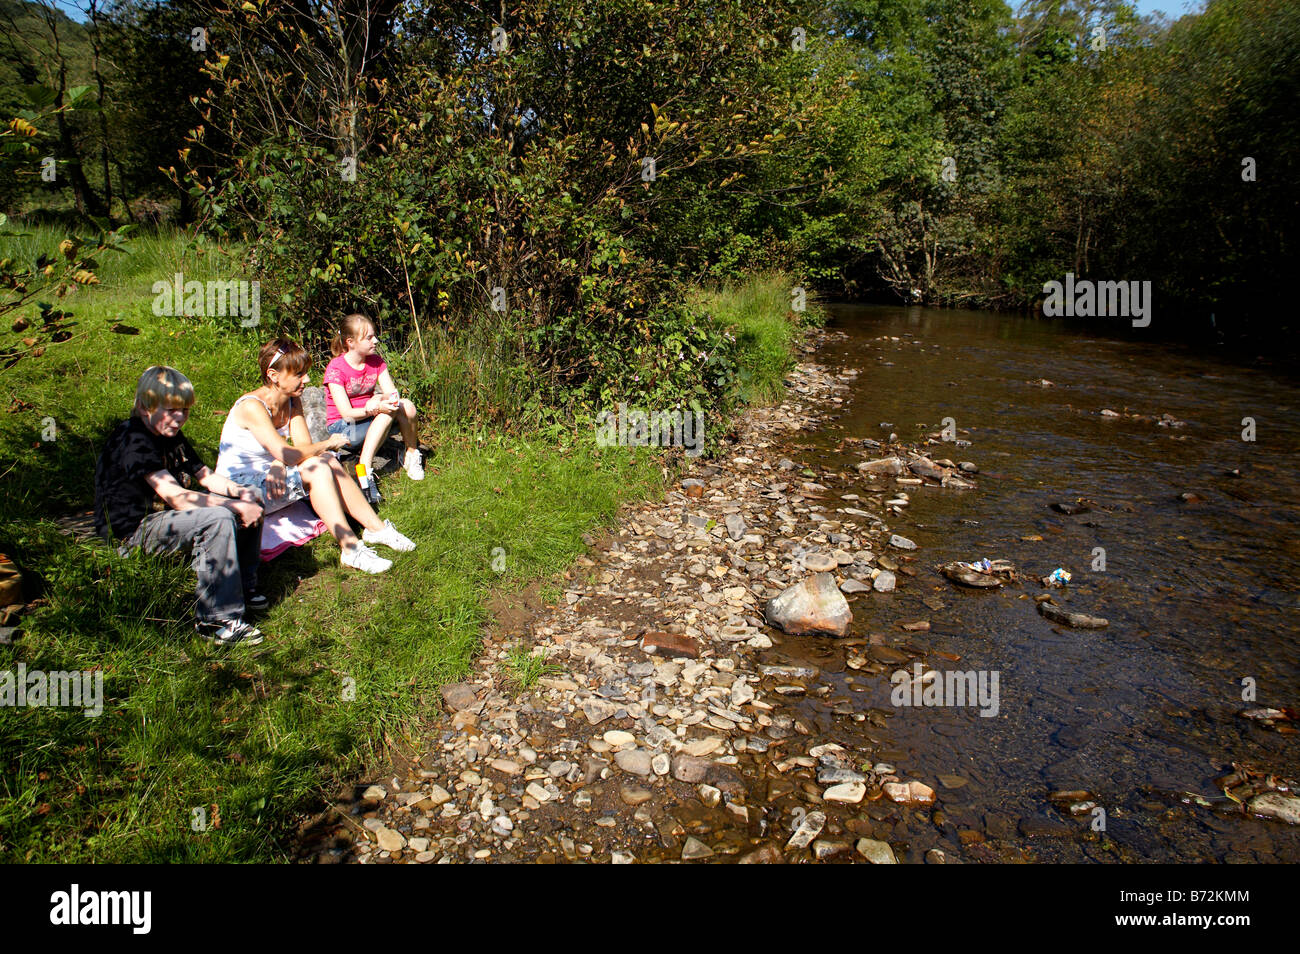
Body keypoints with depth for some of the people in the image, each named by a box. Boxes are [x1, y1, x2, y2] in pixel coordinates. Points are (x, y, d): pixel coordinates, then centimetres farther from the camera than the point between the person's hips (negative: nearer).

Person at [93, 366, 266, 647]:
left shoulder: (172, 436, 12)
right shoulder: (133, 439, -20)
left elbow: (204, 475, 11)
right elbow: (176, 497, -29)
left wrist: (240, 492, -10)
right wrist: (236, 506, -29)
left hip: (163, 517, 10)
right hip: (132, 531, -10)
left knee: (250, 505, 3)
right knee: (217, 519, -33)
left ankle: (243, 587, 13)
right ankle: (218, 620, -29)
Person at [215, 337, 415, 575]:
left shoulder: (293, 401, 1)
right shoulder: (252, 407, -25)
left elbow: (303, 447, -7)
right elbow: (288, 455, -31)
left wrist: (278, 465, -28)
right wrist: (328, 443, -17)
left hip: (270, 478, 8)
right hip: (241, 489, -8)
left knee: (328, 461, -15)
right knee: (318, 469, -26)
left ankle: (376, 528, -13)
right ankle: (351, 549, -30)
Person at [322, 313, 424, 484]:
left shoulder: (376, 362, 3)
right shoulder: (336, 369, -16)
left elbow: (392, 393, -7)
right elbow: (347, 414, -22)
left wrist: (386, 398, -32)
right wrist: (376, 408, -38)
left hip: (369, 419, 5)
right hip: (342, 428, -5)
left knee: (407, 406, -23)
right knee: (387, 411, -32)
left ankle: (412, 454, -2)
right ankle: (365, 468, -36)